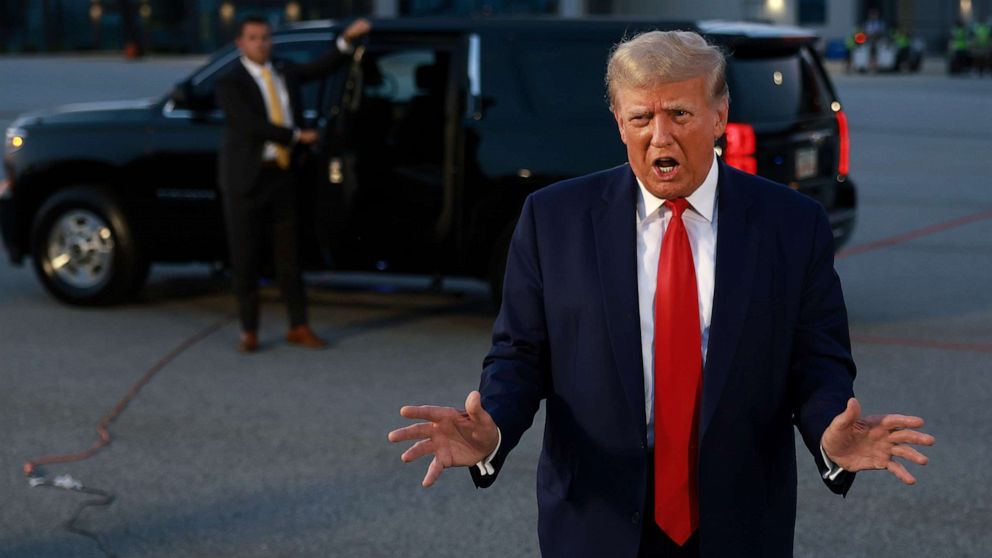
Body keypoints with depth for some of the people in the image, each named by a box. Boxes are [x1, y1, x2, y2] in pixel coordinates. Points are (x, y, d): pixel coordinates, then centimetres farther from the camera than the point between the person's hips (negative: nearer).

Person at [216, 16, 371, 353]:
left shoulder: (285, 72, 13)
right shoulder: (230, 84, -6)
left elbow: (321, 68, 7)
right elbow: (252, 125, -16)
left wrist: (348, 39, -6)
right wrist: (298, 136, -13)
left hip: (283, 176, 4)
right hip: (247, 180, -4)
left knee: (288, 254, 7)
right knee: (244, 258, 2)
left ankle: (298, 327, 13)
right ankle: (249, 331, 11)